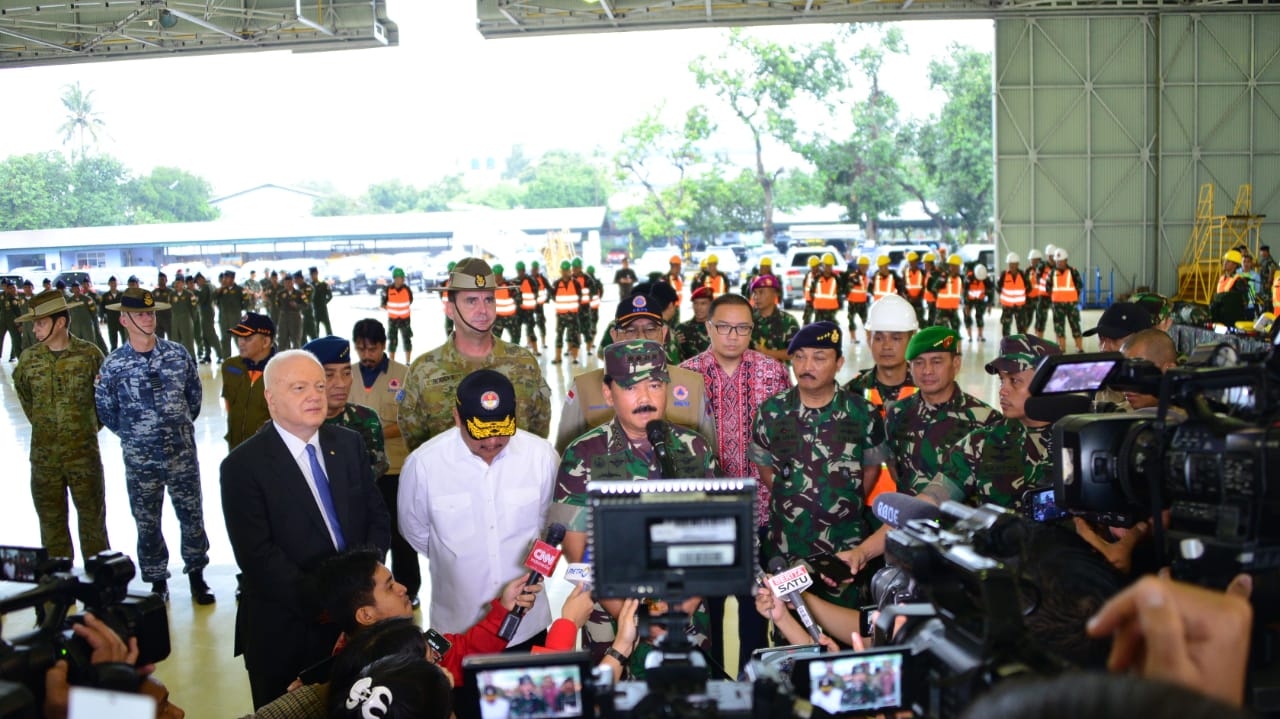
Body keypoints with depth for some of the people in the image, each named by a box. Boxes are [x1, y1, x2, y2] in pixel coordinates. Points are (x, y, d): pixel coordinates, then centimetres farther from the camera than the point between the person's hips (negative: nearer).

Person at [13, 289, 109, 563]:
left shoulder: (89, 354, -7)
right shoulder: (29, 358, 0)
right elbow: (22, 392, 18)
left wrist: (92, 425, 6)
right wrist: (40, 423, 14)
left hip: (84, 452, -2)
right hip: (43, 455, 3)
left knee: (92, 515, 8)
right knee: (51, 519, 11)